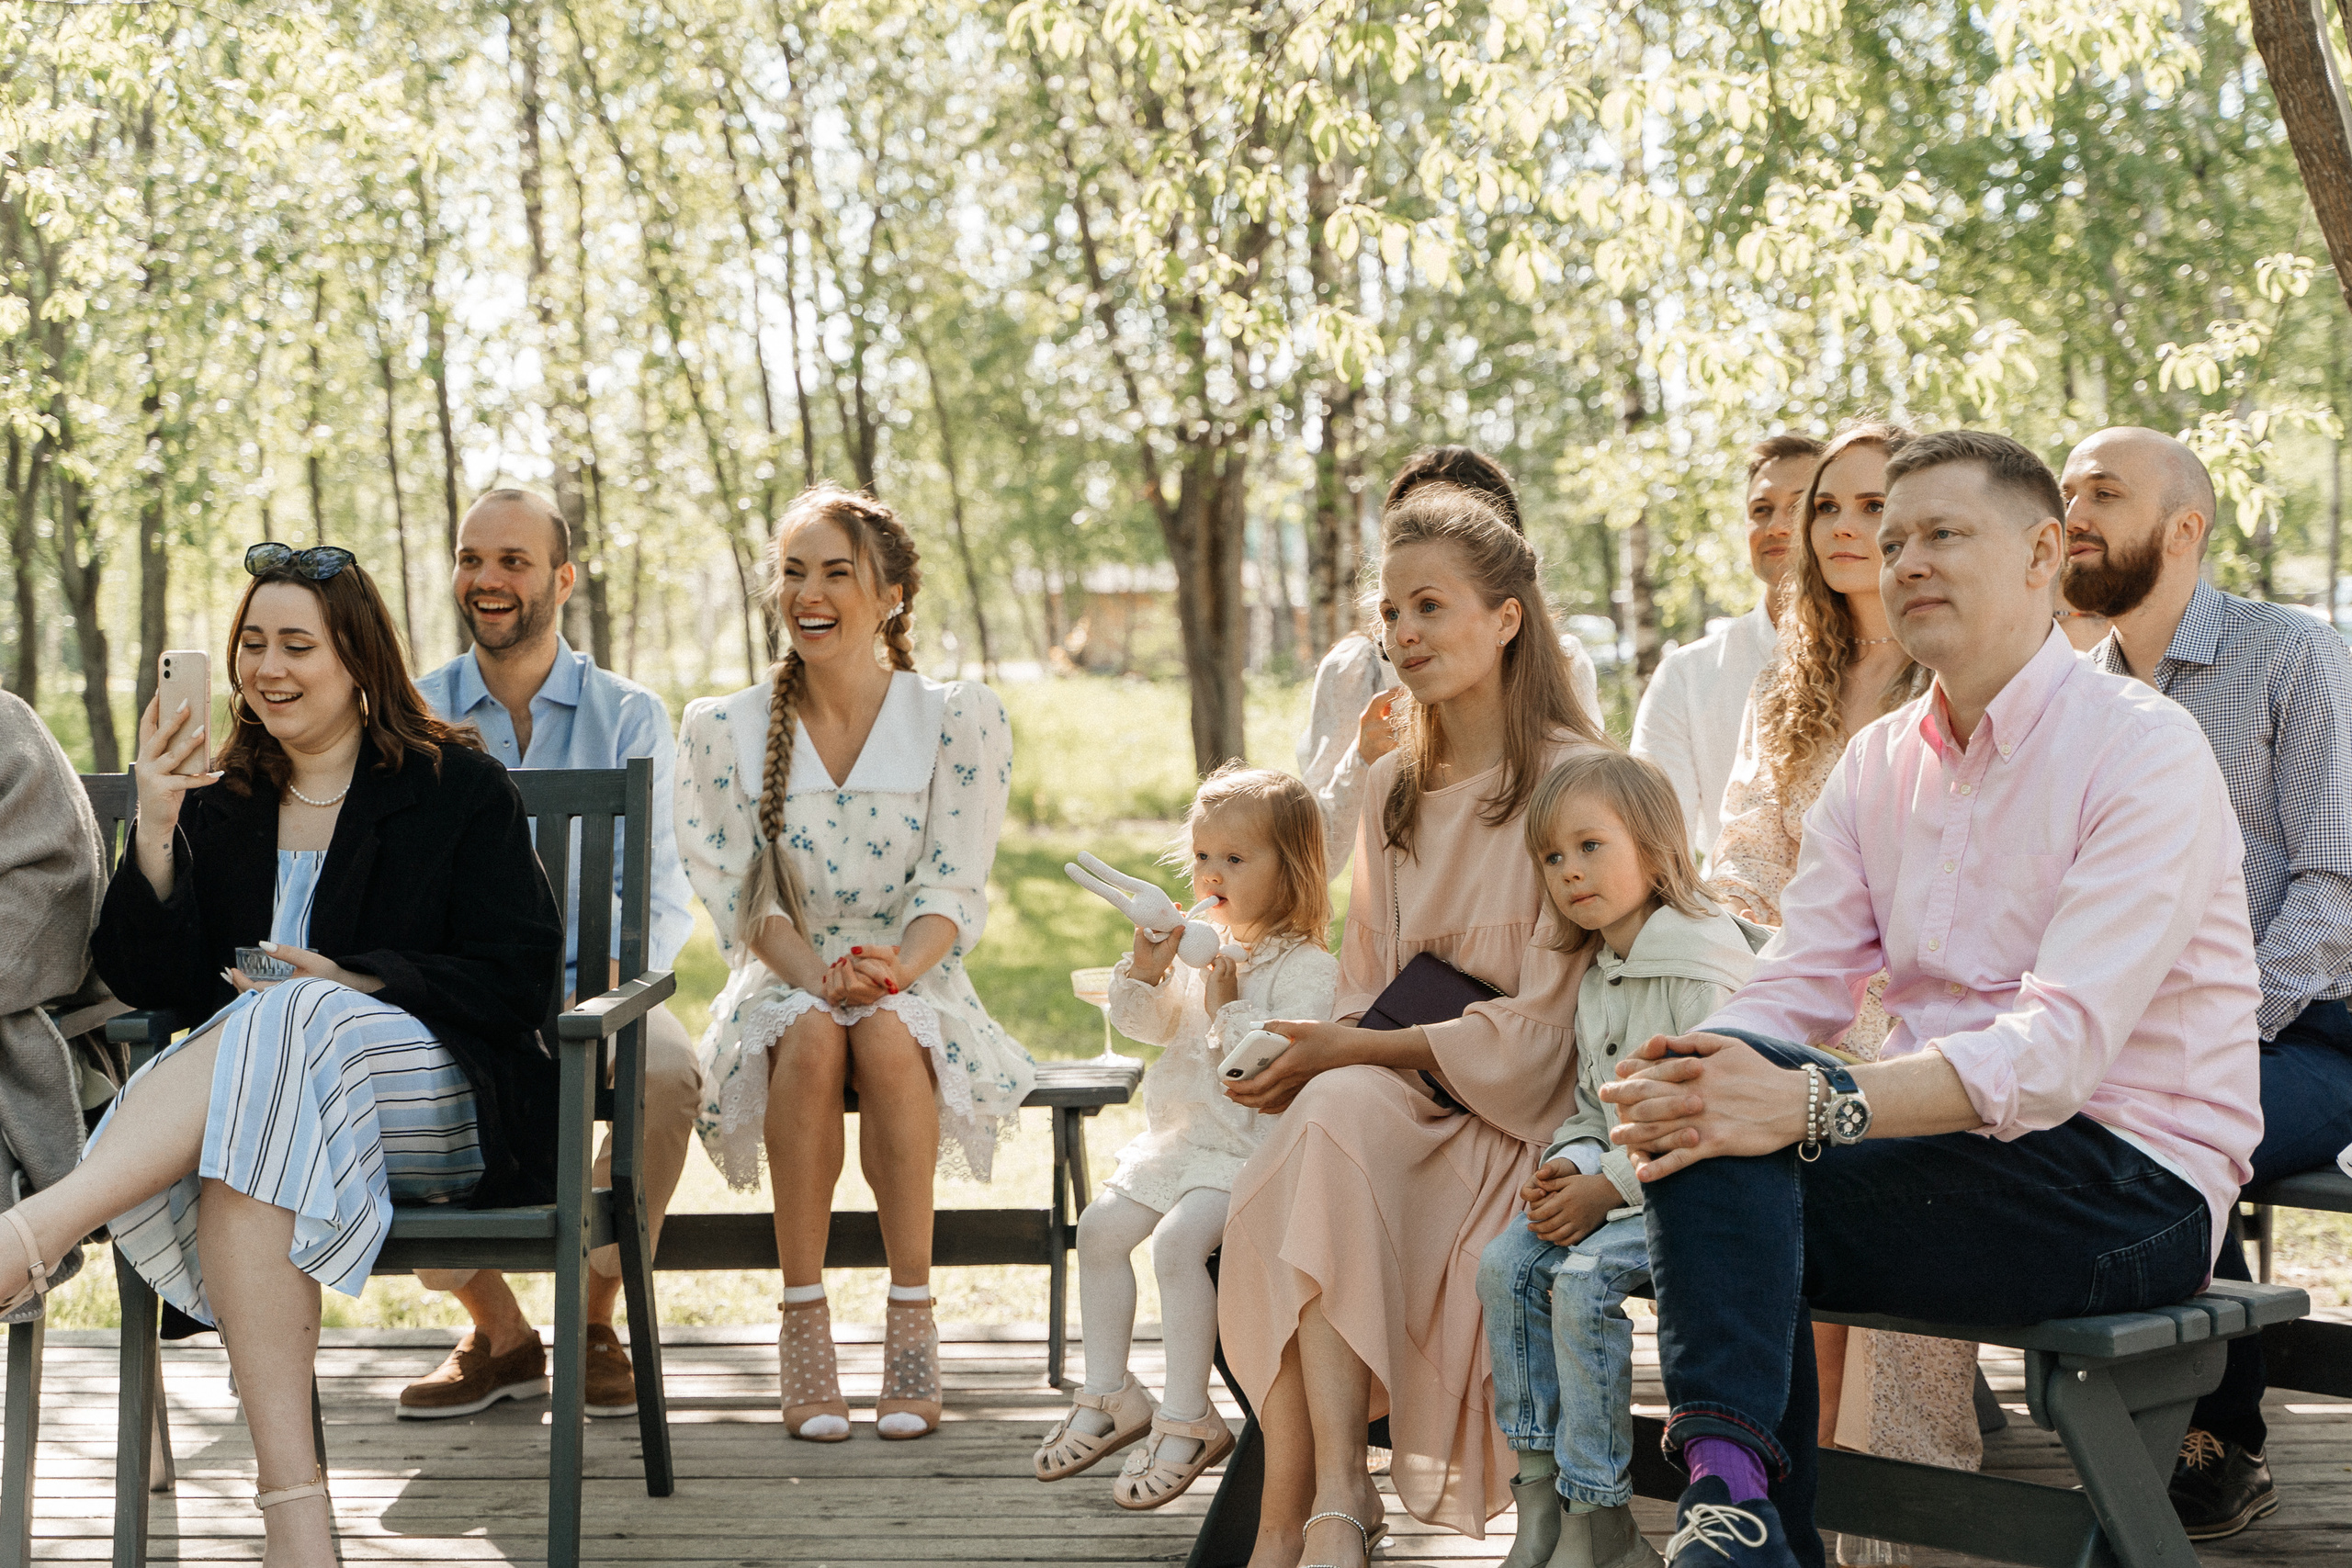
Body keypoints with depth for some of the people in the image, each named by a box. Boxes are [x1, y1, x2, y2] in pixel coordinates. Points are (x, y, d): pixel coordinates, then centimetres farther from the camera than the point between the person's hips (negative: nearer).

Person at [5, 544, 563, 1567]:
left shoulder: (459, 788, 8)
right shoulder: (219, 806, 18)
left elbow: (521, 975, -1)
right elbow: (153, 985, 7)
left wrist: (352, 984, -14)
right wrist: (153, 830, -7)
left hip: (441, 1103, -2)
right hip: (276, 1095, 3)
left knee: (281, 1026, -35)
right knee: (242, 1152, -36)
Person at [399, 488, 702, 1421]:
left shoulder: (627, 716, 6)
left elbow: (662, 894, -2)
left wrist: (620, 976, -21)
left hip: (588, 988, -1)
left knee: (670, 1071, -34)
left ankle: (596, 1317, -9)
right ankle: (498, 1333, -10)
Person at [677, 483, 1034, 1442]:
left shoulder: (958, 721, 0)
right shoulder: (724, 732, 3)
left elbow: (953, 889, -7)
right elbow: (747, 896, -3)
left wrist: (892, 969, -28)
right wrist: (815, 972, -24)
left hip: (915, 987, -1)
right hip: (781, 985, 1)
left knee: (886, 1034, -36)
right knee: (810, 1034, -35)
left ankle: (911, 1318, -29)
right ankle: (803, 1320, -29)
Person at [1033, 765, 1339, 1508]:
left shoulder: (1307, 967, -12)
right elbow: (1144, 1023, 11)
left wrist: (1232, 1008, -22)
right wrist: (1145, 972, -8)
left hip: (1252, 1149, -8)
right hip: (1176, 1138, 8)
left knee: (1179, 1239, -27)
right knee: (1101, 1224, 0)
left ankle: (1187, 1419, -17)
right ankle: (1108, 1395, 12)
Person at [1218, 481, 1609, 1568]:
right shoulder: (1394, 788, 18)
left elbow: (1545, 1025, -9)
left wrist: (1352, 1052, -14)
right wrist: (1316, 1055, -5)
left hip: (1516, 1113, -5)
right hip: (1397, 1095, 6)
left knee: (1337, 1117, -34)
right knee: (1325, 1111, -29)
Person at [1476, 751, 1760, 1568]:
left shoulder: (1703, 965, -15)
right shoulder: (1599, 980, 15)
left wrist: (1610, 1187, -21)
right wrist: (1569, 1166, -3)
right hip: (1618, 1184, 9)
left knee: (1585, 1278, -26)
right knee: (1506, 1263, -8)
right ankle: (1540, 1492, -3)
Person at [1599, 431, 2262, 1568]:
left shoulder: (2145, 749, -11)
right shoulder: (1876, 764, 12)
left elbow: (2062, 1045, -23)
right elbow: (1797, 990, 3)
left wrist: (1814, 1105, -36)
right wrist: (1682, 1075, -22)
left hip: (2137, 1186, -7)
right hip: (1954, 1152, 7)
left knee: (1729, 1175, -25)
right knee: (1721, 1088, -22)